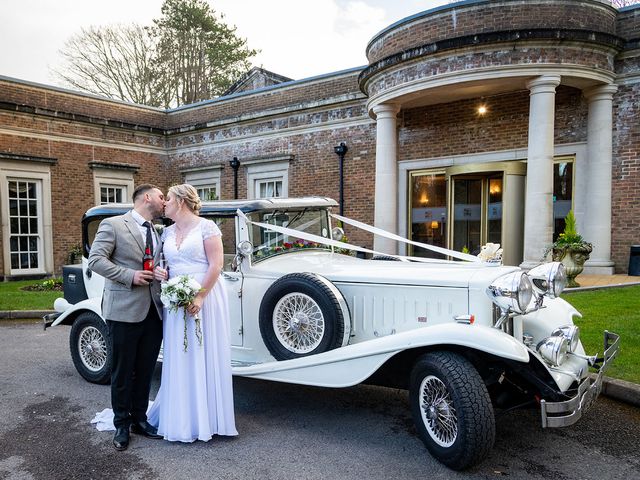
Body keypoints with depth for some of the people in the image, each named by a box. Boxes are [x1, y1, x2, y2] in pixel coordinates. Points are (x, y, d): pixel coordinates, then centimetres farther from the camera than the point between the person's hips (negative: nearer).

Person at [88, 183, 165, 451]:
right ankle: (121, 424, 23)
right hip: (125, 311, -6)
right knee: (123, 372, 7)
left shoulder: (157, 233, 15)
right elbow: (95, 260, -9)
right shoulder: (113, 225, -4)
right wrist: (130, 276, -17)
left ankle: (139, 419, 29)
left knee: (145, 371, 13)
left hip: (153, 312, 6)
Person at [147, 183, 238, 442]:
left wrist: (200, 297, -19)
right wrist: (158, 271, -3)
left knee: (204, 357, 2)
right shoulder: (167, 232, 13)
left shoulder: (206, 227, -6)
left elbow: (216, 265, -12)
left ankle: (206, 418, 15)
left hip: (205, 297, -6)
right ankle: (182, 418, 21)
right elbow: (162, 262, 21)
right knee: (179, 359, 8)